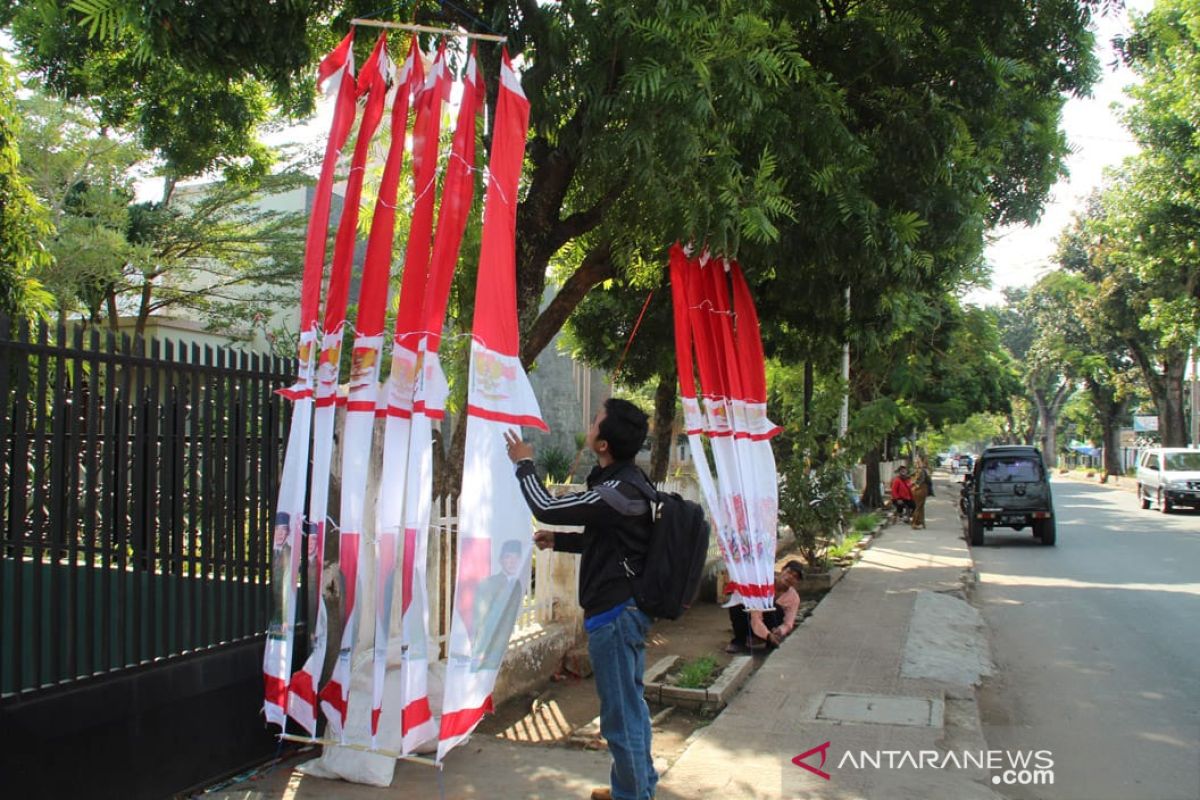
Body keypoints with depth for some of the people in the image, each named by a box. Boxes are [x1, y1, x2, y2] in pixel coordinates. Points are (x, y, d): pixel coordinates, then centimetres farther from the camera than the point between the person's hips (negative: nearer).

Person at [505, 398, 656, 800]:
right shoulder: (630, 481, 9)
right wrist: (559, 540, 16)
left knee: (620, 712, 1)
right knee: (631, 703, 20)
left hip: (613, 612, -10)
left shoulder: (619, 491, -23)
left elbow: (546, 508, -21)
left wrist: (524, 464, -6)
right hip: (628, 606, 10)